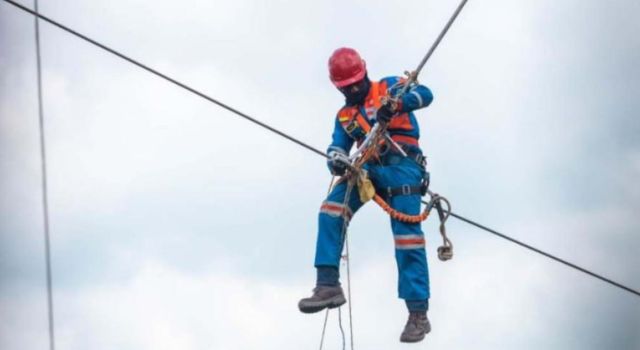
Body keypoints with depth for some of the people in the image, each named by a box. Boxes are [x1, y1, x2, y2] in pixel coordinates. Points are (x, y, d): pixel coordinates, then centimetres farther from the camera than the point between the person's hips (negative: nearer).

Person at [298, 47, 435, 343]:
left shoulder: (388, 88, 8)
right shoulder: (344, 115, 22)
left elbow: (424, 94, -7)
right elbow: (337, 148, 11)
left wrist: (394, 105, -27)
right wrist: (336, 161, -15)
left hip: (401, 165, -5)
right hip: (368, 169, 5)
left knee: (407, 235, -13)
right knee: (331, 210, -19)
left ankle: (418, 314, -14)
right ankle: (328, 285, -22)